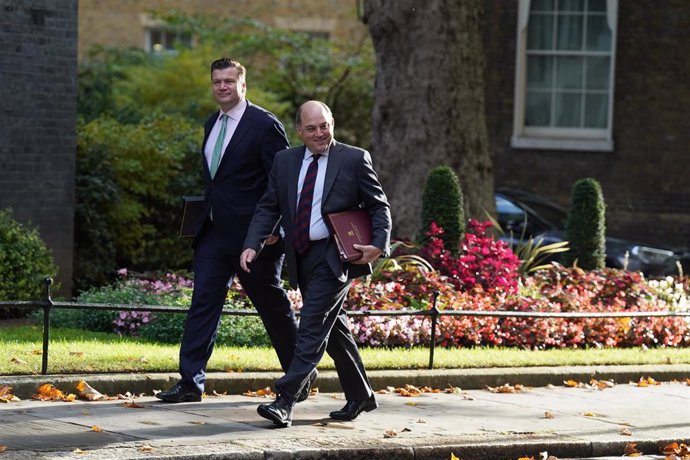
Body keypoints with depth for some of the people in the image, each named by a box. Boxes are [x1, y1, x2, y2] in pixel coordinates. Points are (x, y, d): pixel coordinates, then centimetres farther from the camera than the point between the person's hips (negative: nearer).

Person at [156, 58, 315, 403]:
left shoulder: (264, 125, -11)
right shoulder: (212, 123, 13)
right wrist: (206, 214, 15)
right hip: (214, 232, 7)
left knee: (273, 306, 5)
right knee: (203, 303, -1)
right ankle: (191, 381, -3)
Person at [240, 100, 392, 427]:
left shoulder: (355, 160, -1)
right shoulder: (284, 161, 10)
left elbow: (378, 206, 2)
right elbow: (268, 207, 9)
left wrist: (379, 244, -14)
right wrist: (253, 245, -6)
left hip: (335, 256, -6)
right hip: (302, 259, 6)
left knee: (312, 327, -14)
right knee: (333, 328, 14)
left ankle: (285, 401, -19)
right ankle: (360, 397, 27)